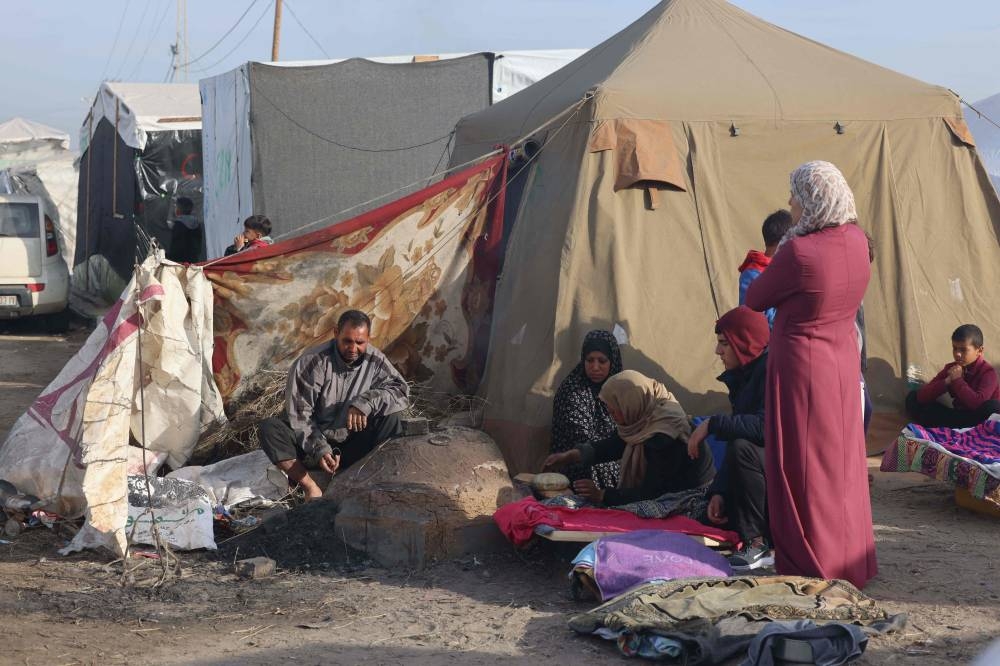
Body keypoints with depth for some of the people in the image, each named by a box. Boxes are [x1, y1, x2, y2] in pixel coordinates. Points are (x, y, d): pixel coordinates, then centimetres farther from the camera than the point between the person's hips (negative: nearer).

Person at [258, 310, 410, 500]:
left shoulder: (375, 361, -6)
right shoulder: (312, 362, -16)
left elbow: (401, 391, -16)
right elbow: (299, 414, -16)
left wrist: (366, 402, -33)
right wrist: (319, 449, -29)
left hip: (352, 447, 2)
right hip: (312, 442, -2)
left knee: (390, 417, -22)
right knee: (269, 429, -28)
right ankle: (310, 486, -28)